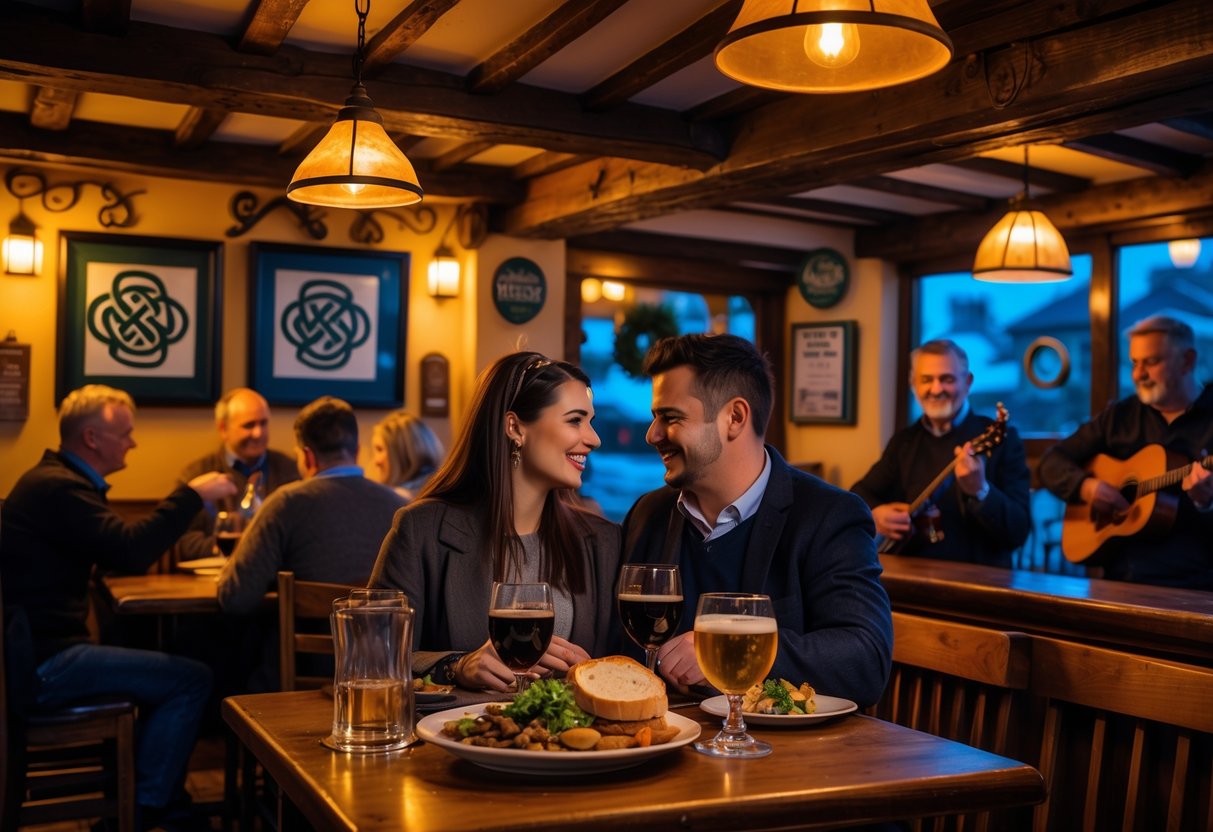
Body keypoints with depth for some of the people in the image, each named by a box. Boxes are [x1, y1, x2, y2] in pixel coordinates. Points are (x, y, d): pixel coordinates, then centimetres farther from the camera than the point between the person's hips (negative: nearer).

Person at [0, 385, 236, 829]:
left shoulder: (55, 480, 15)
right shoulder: (58, 487, -18)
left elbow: (115, 554, 20)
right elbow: (131, 551, -28)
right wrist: (192, 494, -19)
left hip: (39, 649, 11)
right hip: (44, 663, -11)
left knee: (167, 673, 20)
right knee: (191, 680, -11)